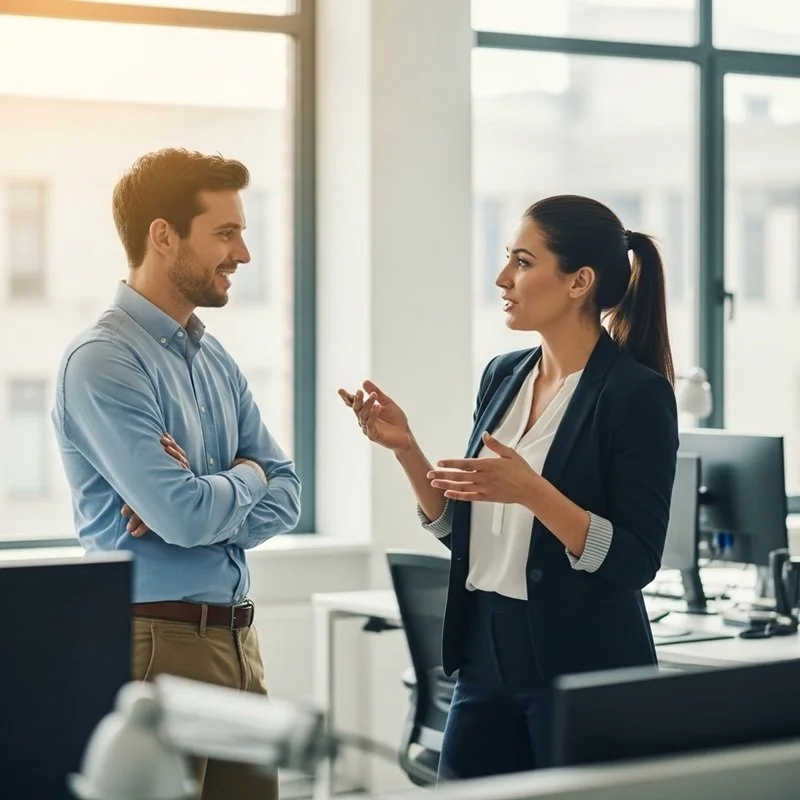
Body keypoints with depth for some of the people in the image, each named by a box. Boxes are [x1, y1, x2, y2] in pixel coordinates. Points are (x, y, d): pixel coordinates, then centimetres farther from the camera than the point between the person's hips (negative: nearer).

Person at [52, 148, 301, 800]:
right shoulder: (103, 361, -13)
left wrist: (198, 508, -10)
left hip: (239, 640, 8)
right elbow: (188, 513, -21)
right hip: (156, 643, -8)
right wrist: (247, 477, 0)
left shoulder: (215, 359, 14)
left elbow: (285, 496, 9)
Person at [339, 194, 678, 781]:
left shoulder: (637, 393, -12)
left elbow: (636, 560, -16)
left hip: (584, 669, -6)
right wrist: (404, 447, 0)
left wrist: (529, 490, -27)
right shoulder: (503, 376, 9)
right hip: (488, 656, 7)